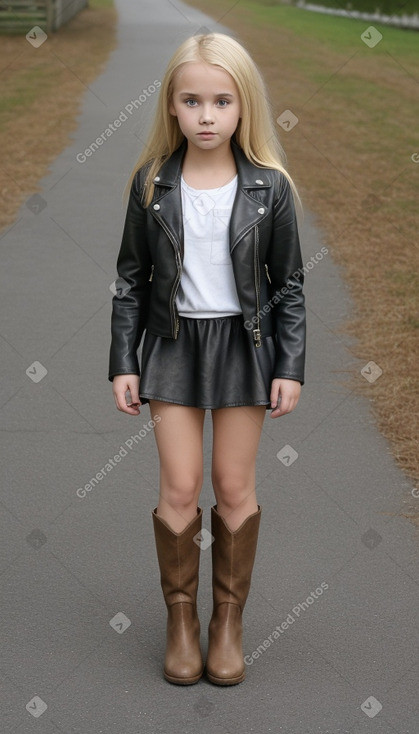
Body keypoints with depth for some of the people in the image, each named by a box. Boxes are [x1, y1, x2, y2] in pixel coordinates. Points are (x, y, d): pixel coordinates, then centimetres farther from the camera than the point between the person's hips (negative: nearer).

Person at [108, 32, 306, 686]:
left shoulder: (270, 186, -6)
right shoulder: (152, 184, -4)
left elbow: (289, 284, -1)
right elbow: (131, 279, 2)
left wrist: (291, 367, -4)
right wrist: (123, 362, -1)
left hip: (245, 344, 0)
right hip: (173, 344, 1)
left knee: (235, 485, 7)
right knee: (179, 486, 1)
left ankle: (230, 616, 22)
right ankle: (181, 615, 18)